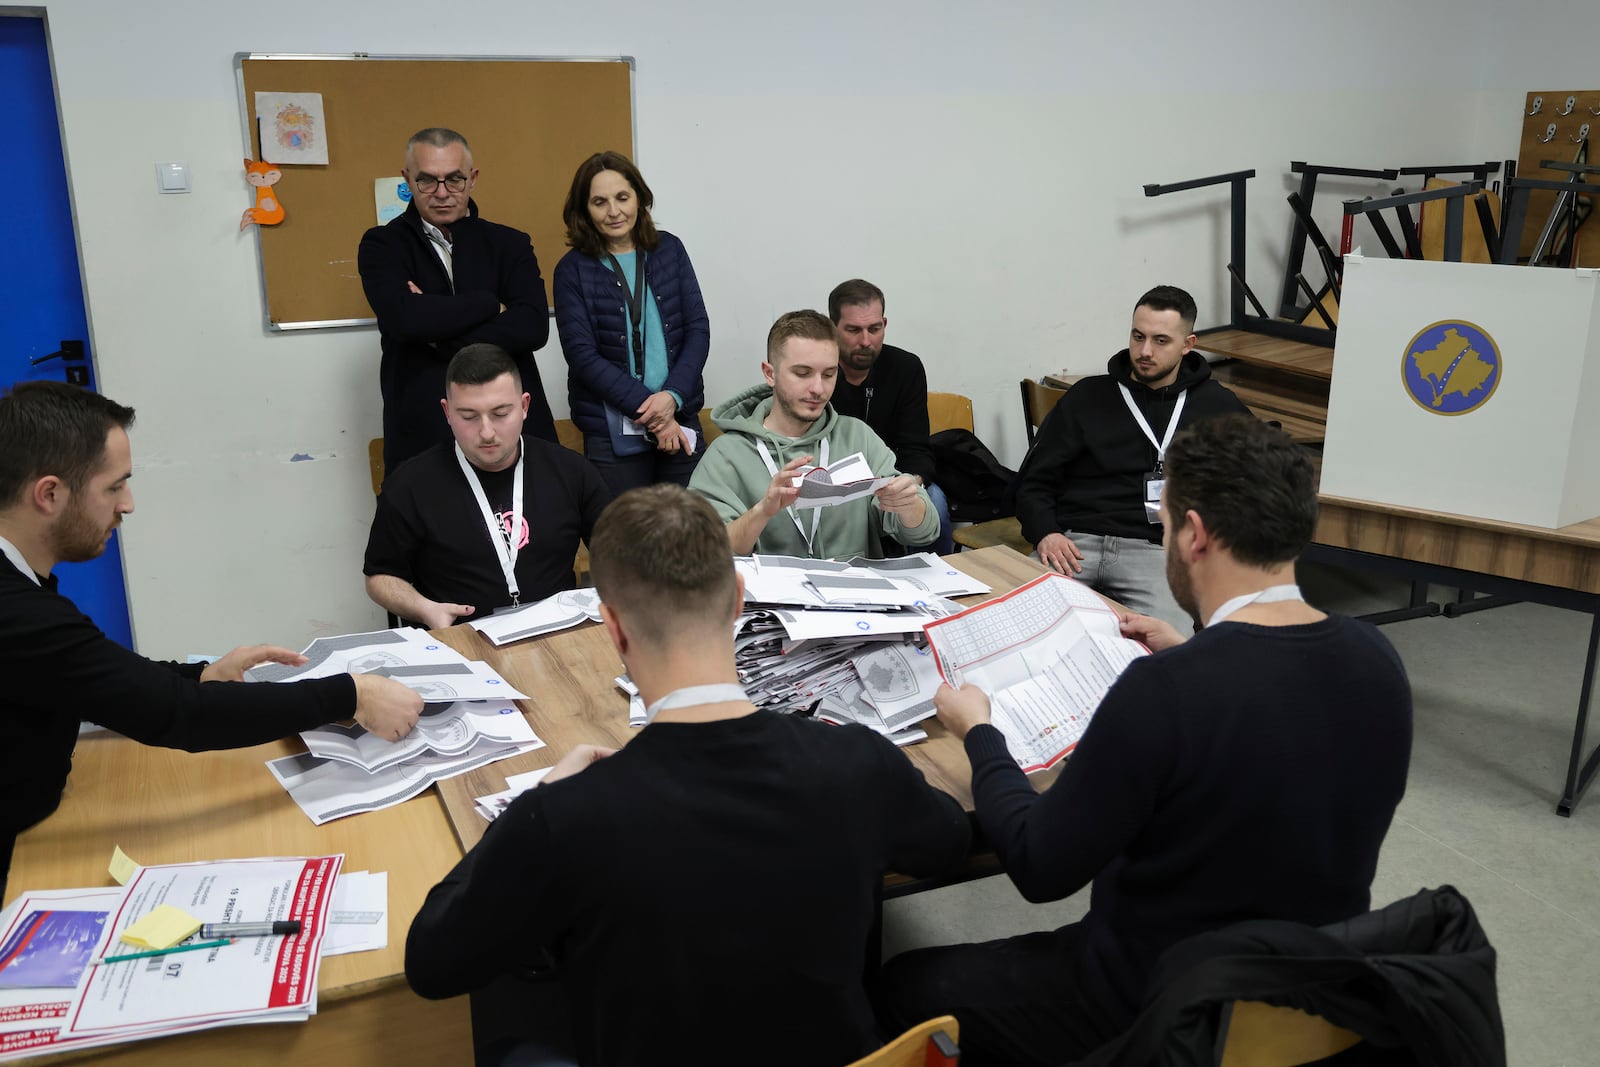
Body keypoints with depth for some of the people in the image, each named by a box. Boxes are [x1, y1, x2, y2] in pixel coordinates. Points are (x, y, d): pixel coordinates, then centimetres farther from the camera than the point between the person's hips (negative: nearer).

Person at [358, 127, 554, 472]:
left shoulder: (510, 244, 8)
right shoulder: (383, 245, 4)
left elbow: (533, 326, -8)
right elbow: (402, 318, -16)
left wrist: (438, 334, -12)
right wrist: (490, 305, -7)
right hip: (422, 437, -1)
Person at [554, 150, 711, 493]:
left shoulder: (669, 249, 7)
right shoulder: (573, 270, -1)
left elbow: (698, 329, 3)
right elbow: (582, 355, -7)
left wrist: (673, 395, -13)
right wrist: (647, 407, -14)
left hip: (680, 419, 2)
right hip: (611, 433, -2)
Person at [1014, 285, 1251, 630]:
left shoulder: (1216, 406, 18)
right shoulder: (1088, 395, 16)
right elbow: (1034, 482, 14)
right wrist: (1045, 533, -7)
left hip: (1153, 549, 0)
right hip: (1074, 541, 1)